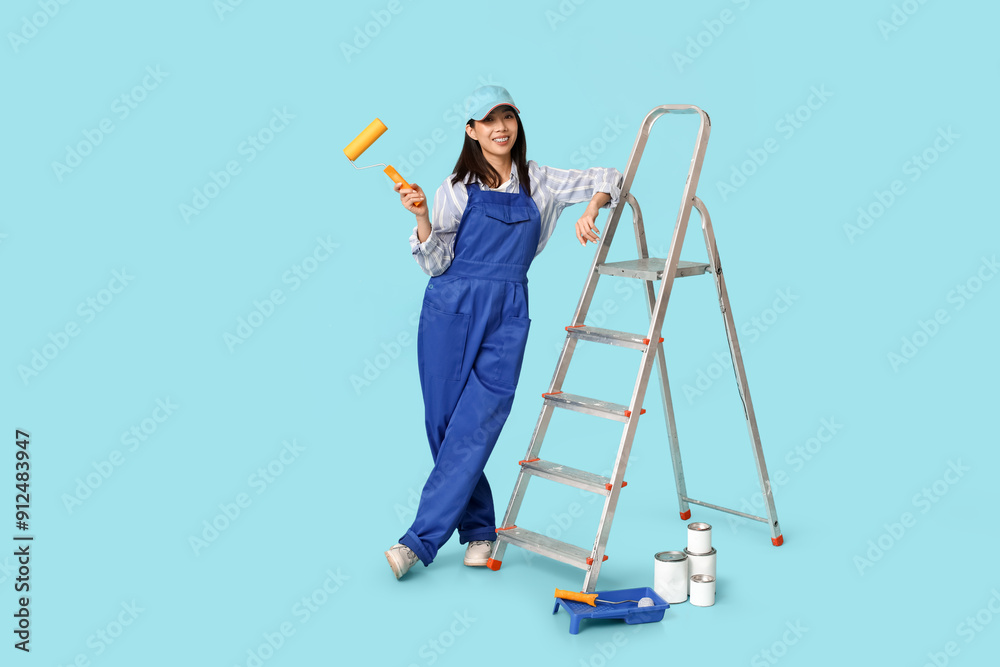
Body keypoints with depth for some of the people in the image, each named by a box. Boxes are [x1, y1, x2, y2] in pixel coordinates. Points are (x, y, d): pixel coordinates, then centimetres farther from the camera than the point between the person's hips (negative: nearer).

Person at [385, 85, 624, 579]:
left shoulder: (539, 183, 10)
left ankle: (419, 540, -4)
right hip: (451, 311, 0)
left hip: (507, 319, 1)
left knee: (473, 429, -10)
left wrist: (590, 211, -1)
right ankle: (480, 532, 18)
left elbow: (606, 180, 18)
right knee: (444, 426, 1)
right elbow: (436, 263, -1)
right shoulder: (457, 188, 4)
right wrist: (422, 219, -17)